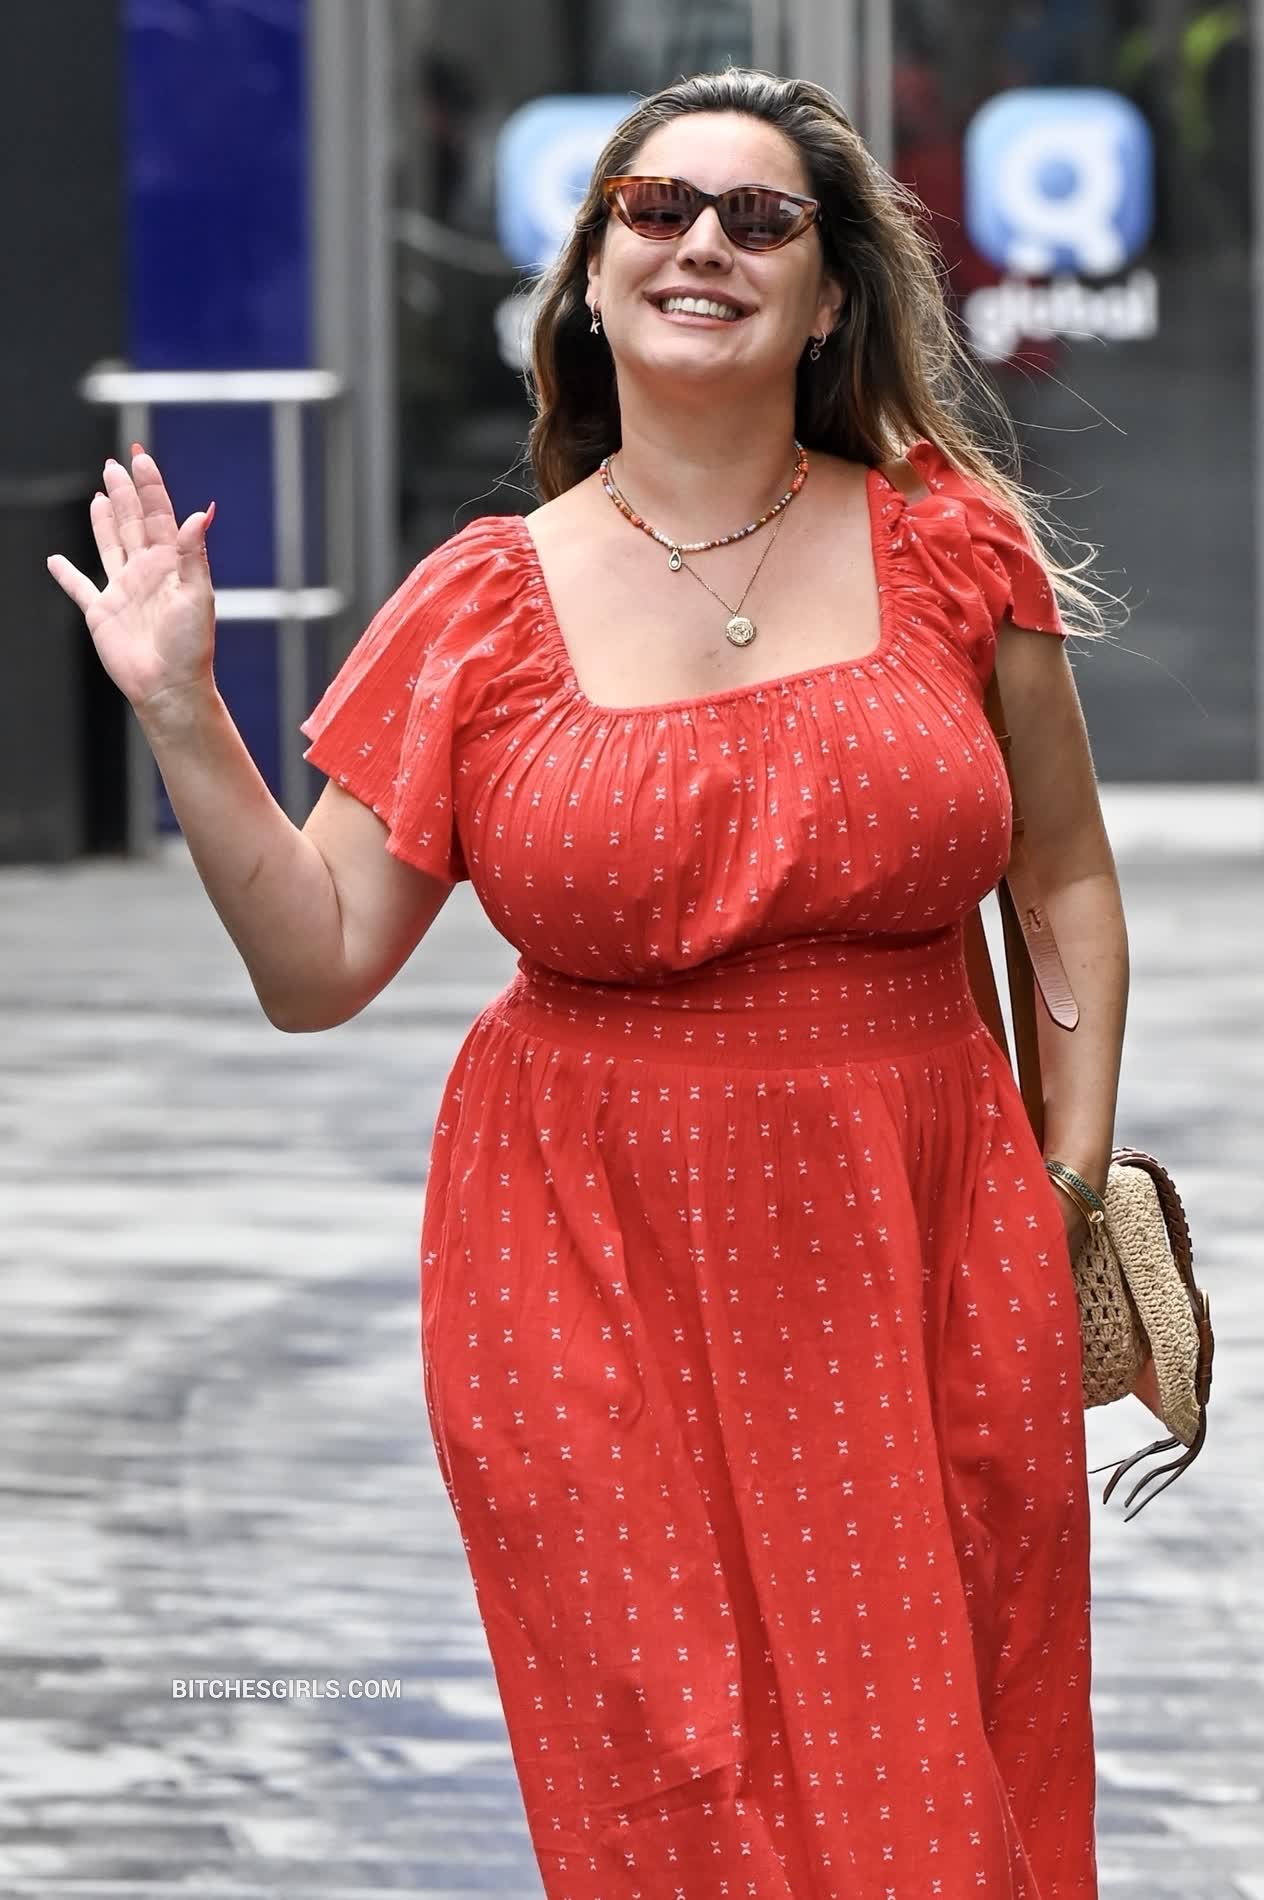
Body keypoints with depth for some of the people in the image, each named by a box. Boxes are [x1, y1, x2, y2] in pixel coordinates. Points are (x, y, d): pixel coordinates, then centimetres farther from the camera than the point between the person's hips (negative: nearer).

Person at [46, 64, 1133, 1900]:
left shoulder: (945, 543, 2)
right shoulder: (484, 611, 0)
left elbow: (1070, 873, 12)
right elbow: (318, 965, 1)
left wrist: (1075, 1176, 6)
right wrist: (181, 715, -8)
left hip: (918, 1254, 1)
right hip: (599, 1266, -1)